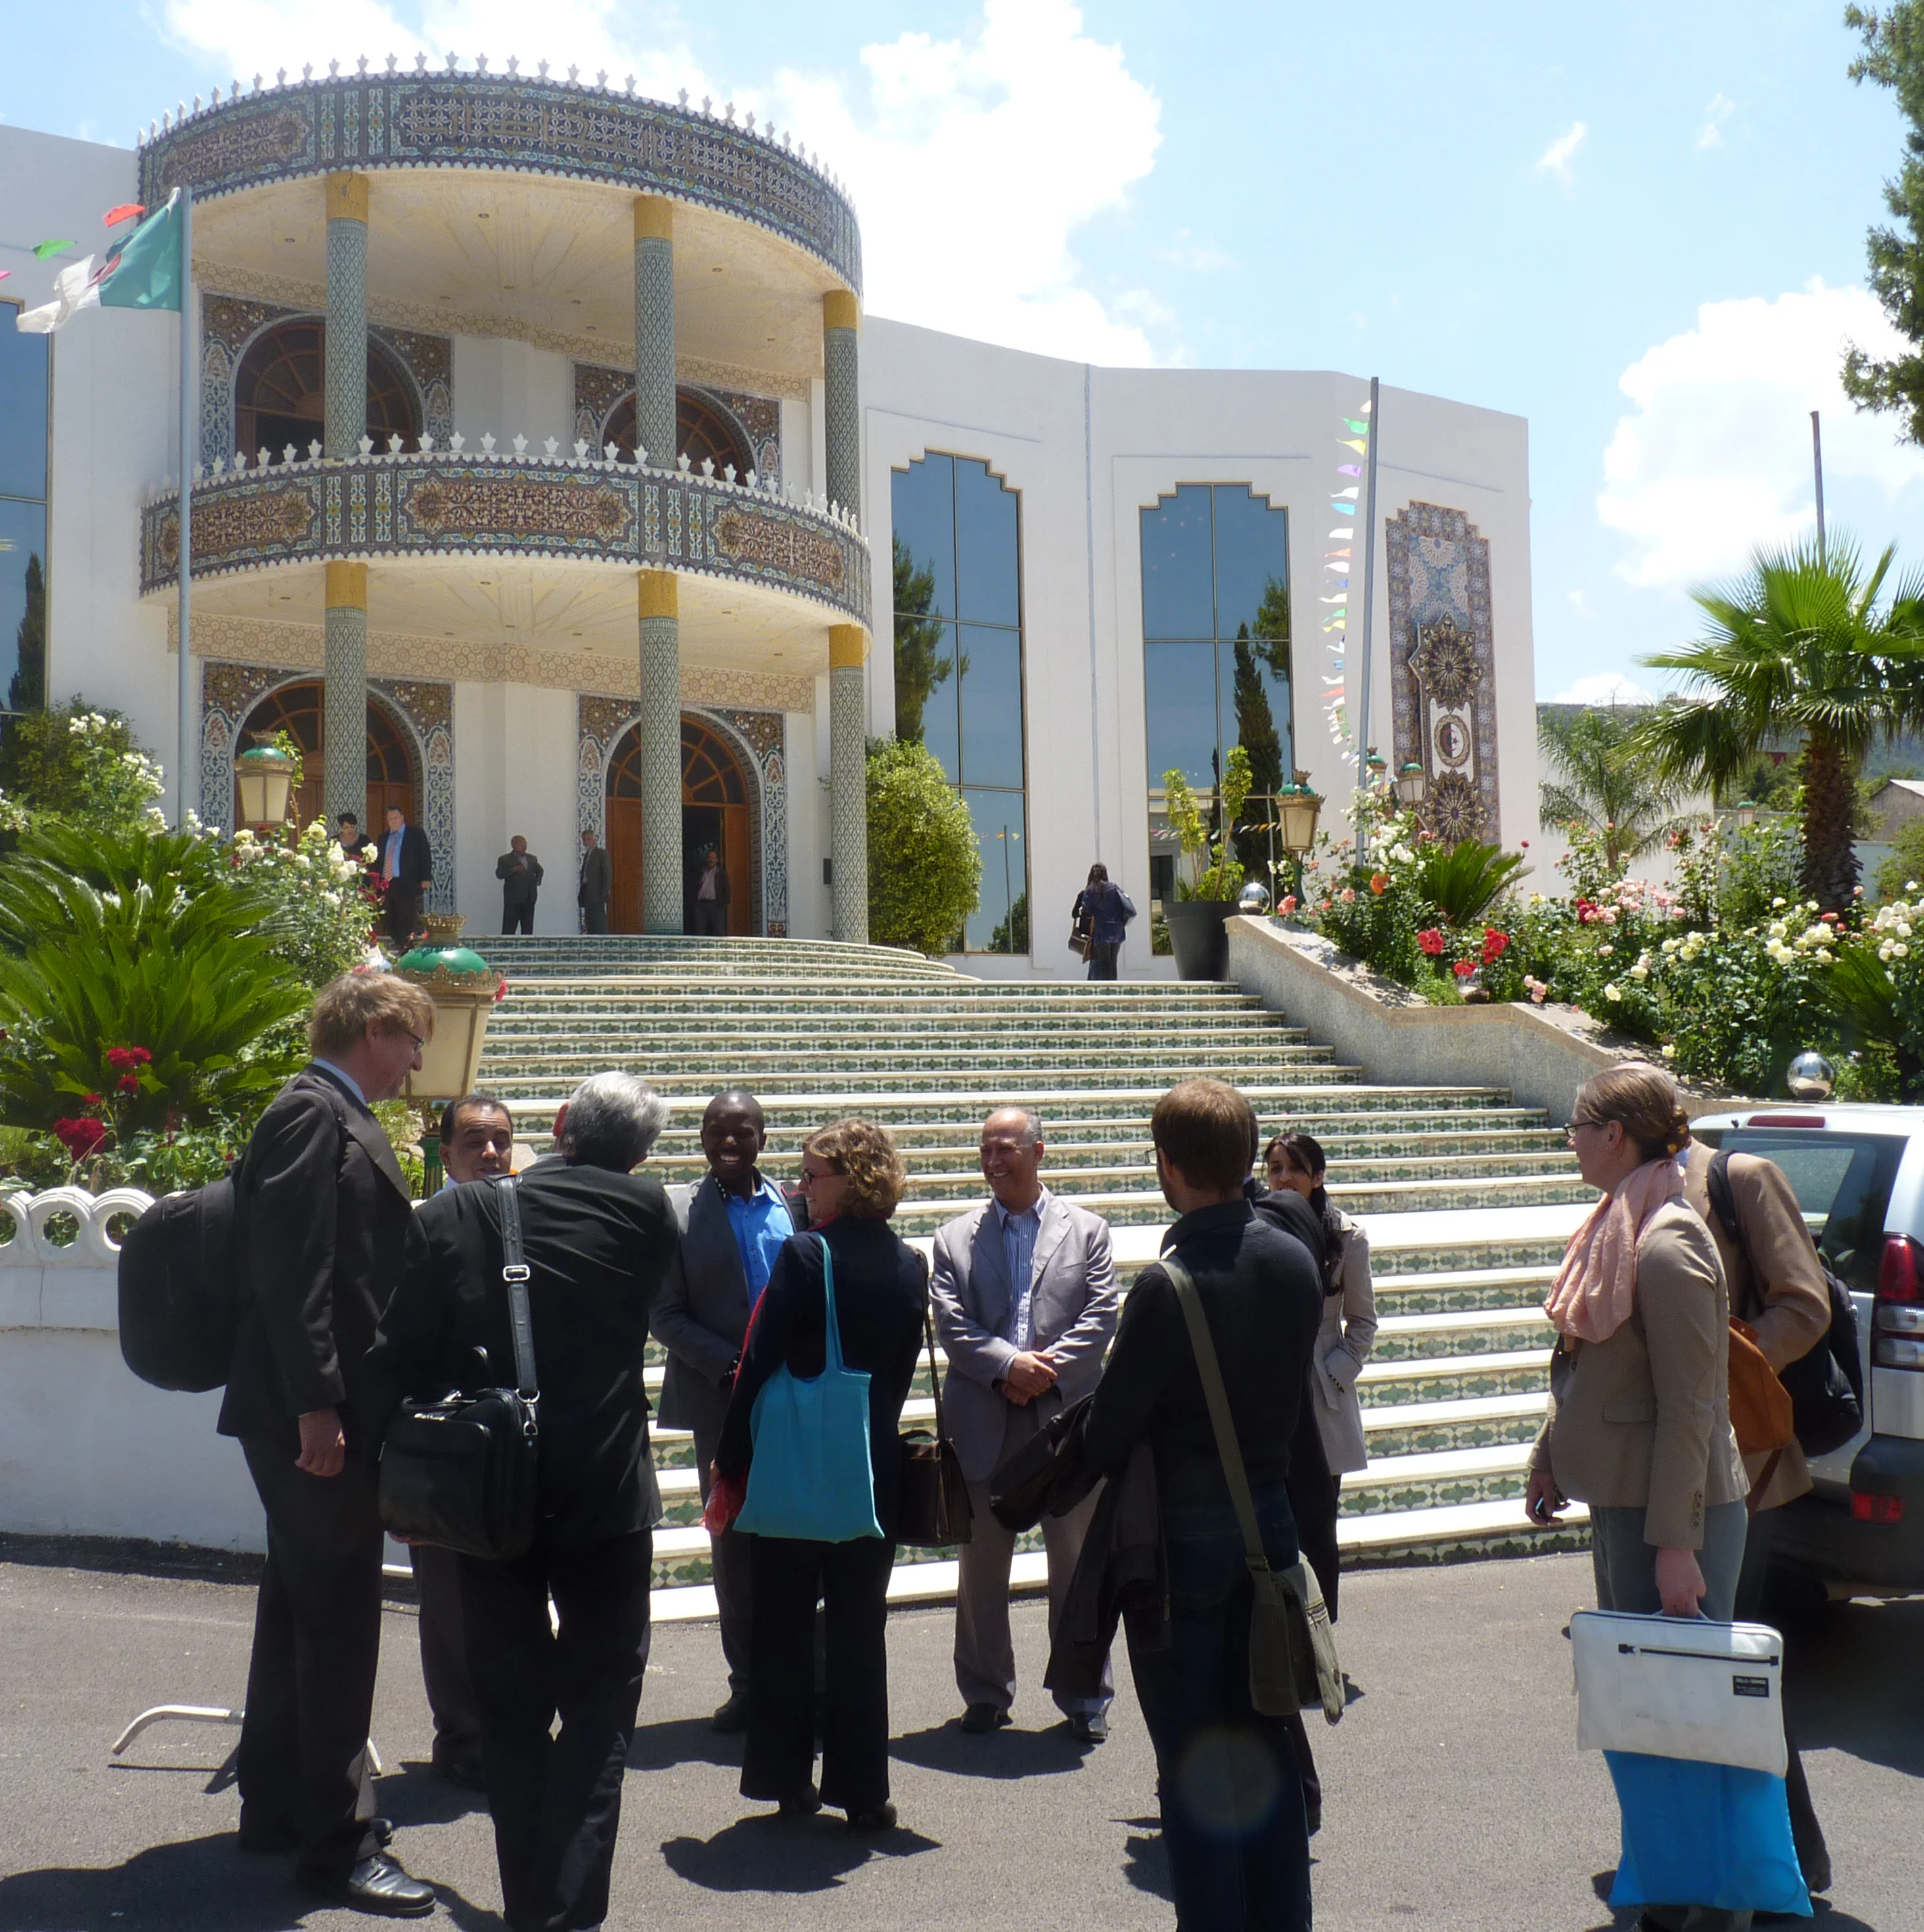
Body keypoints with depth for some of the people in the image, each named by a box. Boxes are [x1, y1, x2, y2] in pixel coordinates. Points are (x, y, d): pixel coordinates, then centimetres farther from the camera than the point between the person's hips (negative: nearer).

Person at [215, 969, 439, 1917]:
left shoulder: (336, 1116, 16)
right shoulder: (313, 1114, -14)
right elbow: (291, 1269, -22)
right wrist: (316, 1405, -24)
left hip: (321, 1413, 11)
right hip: (313, 1413, -11)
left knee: (301, 1609, 19)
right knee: (338, 1619, -4)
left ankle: (276, 1807, 32)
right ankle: (335, 1841, 5)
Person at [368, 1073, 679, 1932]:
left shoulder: (451, 1214, -3)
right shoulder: (646, 1211, -5)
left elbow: (400, 1354, -3)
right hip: (607, 1495, -1)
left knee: (510, 1706, 14)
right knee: (599, 1704, 8)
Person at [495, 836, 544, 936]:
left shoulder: (532, 859, 14)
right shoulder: (505, 860, -1)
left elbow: (540, 870, 31)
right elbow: (499, 874, -13)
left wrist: (538, 881, 13)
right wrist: (513, 870, -25)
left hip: (529, 899, 5)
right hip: (513, 899, -5)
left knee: (528, 928, 7)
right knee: (509, 928, -7)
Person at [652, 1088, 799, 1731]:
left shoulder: (796, 1206, 6)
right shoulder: (678, 1212, 1)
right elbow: (665, 1314, -2)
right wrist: (730, 1366, -13)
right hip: (723, 1404, -1)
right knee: (735, 1547, 7)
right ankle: (749, 1684, 18)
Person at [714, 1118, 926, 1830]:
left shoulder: (805, 1253, -15)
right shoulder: (908, 1263, 1)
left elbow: (761, 1363, -13)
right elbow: (903, 1369, 9)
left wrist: (731, 1458, -5)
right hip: (876, 1465, 4)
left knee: (784, 1624, 11)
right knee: (860, 1627, 10)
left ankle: (785, 1776, 18)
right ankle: (862, 1789, 13)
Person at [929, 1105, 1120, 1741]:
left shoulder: (1086, 1230, 6)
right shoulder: (955, 1238, 7)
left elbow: (1101, 1317, -3)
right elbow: (951, 1324, -3)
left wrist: (1046, 1370, -14)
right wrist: (1008, 1365, -17)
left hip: (1066, 1415, -1)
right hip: (984, 1424, 1)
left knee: (1077, 1563, 7)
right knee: (982, 1565, 9)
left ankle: (1086, 1697, 20)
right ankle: (985, 1695, 23)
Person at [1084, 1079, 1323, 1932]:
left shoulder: (1167, 1285, -21)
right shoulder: (1296, 1262, -1)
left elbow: (1110, 1429, -15)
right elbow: (1293, 1391, 8)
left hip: (1183, 1540, -6)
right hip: (1270, 1524, 6)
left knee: (1192, 1761, 5)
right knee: (1268, 1744, 16)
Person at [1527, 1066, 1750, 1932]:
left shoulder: (1668, 1244, -20)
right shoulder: (1616, 1229, 9)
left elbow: (1689, 1409, -22)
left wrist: (1675, 1542, -22)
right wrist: (1548, 1460, 23)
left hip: (1672, 1514, -10)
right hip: (1620, 1503, 10)